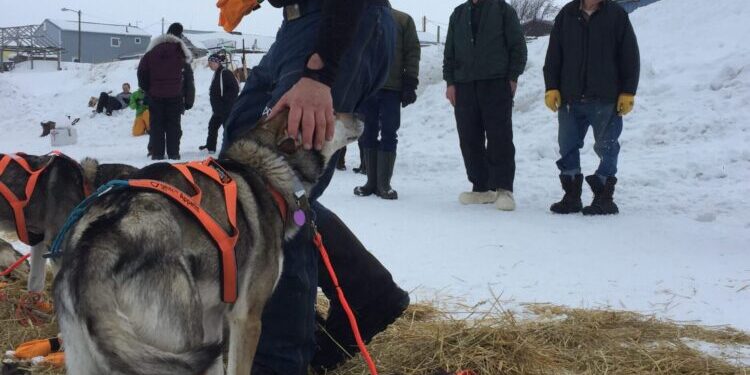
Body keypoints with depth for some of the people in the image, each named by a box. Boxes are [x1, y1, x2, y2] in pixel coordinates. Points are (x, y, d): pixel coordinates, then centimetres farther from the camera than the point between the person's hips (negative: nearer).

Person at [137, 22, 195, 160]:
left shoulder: (152, 51, 6)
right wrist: (188, 100, 2)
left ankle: (157, 153, 3)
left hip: (155, 96, 2)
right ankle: (173, 153, 2)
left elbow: (142, 71, 6)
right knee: (174, 125, 4)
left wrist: (147, 89, 15)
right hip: (175, 96, -1)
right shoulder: (181, 53, 0)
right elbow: (189, 79, -2)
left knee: (156, 125, 6)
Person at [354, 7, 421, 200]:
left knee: (389, 134, -2)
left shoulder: (403, 20, 4)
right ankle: (372, 180, 12)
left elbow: (413, 52, 1)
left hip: (392, 89, -2)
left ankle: (384, 183, 2)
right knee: (368, 134, 5)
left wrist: (410, 84, -6)